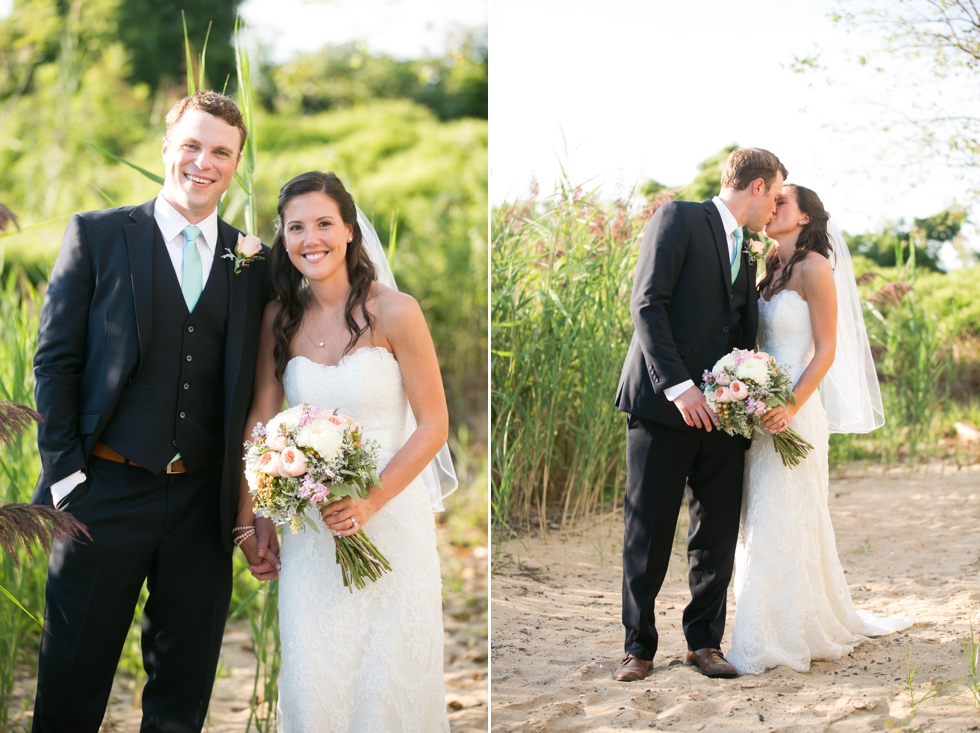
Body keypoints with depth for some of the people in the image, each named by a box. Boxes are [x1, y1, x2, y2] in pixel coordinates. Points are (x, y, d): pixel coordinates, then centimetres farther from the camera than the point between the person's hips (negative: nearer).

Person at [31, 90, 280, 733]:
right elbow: (55, 359, -1)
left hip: (205, 505, 3)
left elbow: (255, 396, 9)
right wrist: (66, 473, -9)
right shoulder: (98, 235, 1)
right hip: (105, 492, -2)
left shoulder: (253, 264, 8)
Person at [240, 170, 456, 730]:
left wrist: (371, 501, -18)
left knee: (389, 679, 5)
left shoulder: (394, 312, -11)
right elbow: (262, 422, 6)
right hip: (311, 526, 3)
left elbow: (434, 426, -10)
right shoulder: (281, 319, 2)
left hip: (391, 513, -3)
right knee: (312, 680, 5)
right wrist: (251, 520, 3)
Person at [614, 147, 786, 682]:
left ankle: (704, 641, 19)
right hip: (663, 403, -7)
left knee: (717, 535, 7)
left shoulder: (747, 255, 21)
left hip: (722, 411, 7)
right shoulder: (679, 218, -2)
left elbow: (743, 336, 19)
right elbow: (647, 305, -11)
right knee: (648, 535, 0)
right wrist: (679, 386, -18)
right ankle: (638, 647, 10)